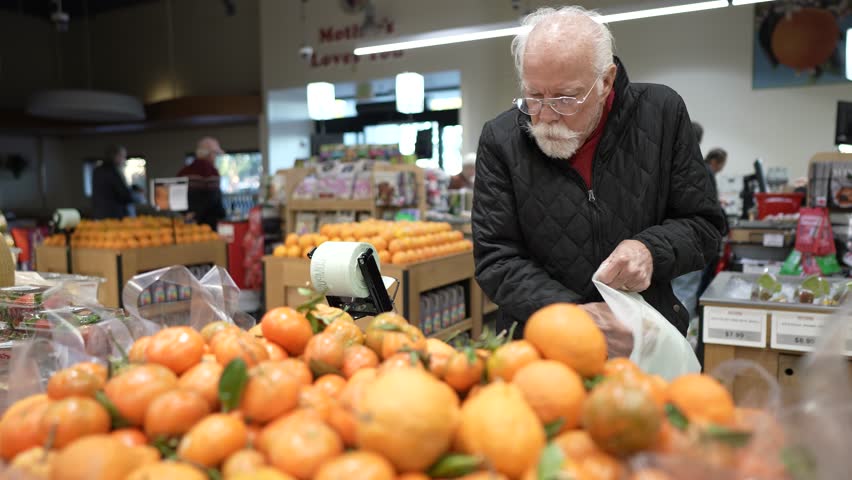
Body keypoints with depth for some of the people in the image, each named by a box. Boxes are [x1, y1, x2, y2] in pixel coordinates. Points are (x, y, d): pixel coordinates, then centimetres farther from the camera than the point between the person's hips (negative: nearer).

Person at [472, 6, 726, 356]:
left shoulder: (662, 113, -5)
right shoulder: (500, 141, -8)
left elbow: (703, 224, 3)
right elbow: (495, 259, -8)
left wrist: (652, 250, -19)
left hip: (648, 339, 1)